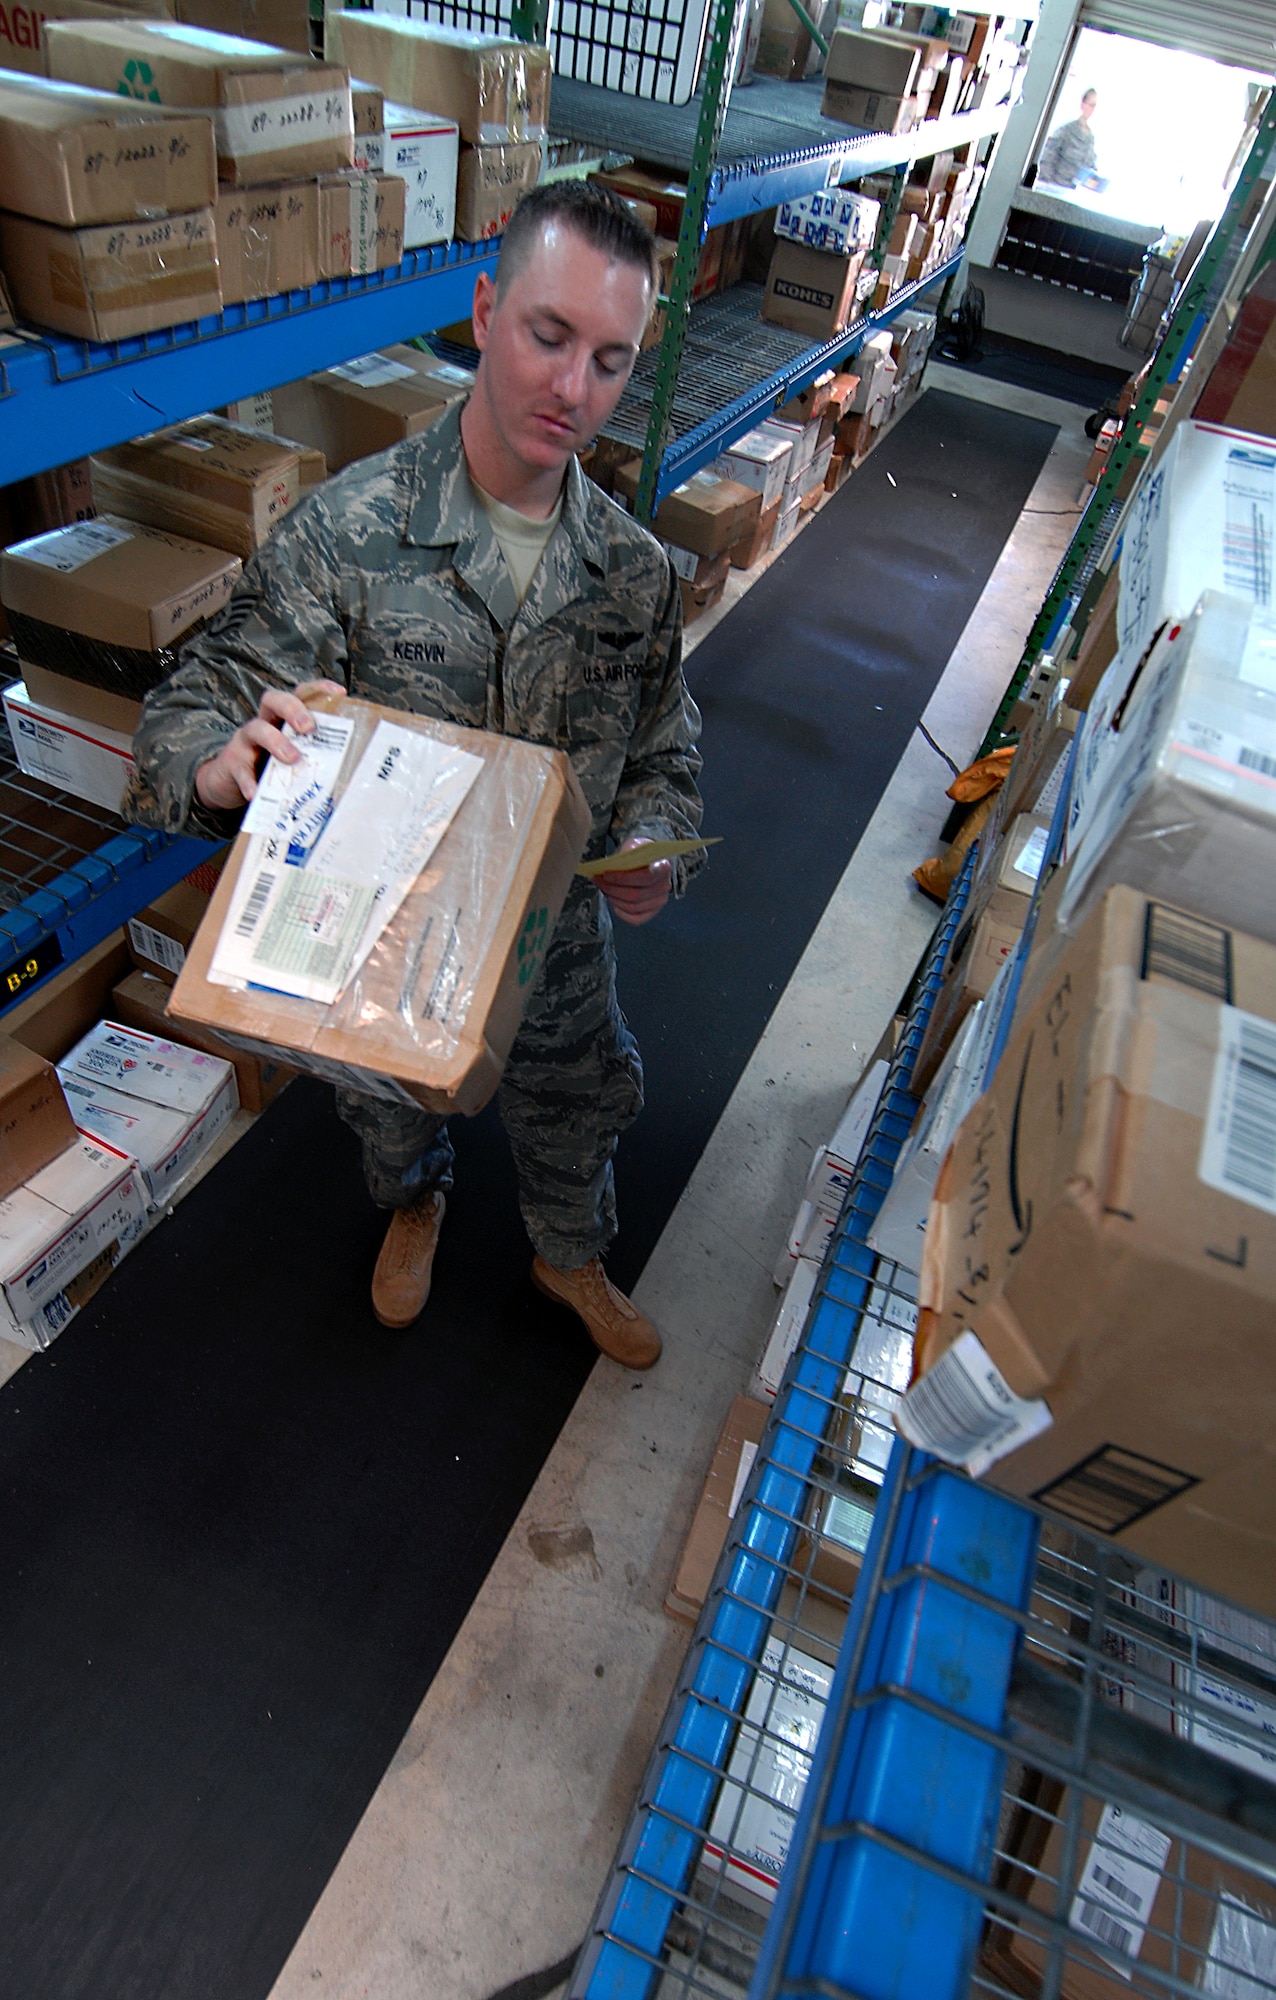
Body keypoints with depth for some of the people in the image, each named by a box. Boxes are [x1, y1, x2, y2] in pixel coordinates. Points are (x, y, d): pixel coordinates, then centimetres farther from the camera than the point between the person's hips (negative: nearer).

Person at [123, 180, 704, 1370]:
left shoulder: (638, 572, -10)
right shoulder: (346, 533, -23)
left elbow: (662, 749, 2)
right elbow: (189, 716, -22)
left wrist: (653, 848, -20)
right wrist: (227, 764, -47)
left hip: (556, 946, 3)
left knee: (575, 1116, 26)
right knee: (388, 1108, 28)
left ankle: (568, 1258, 61)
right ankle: (413, 1199, 66)